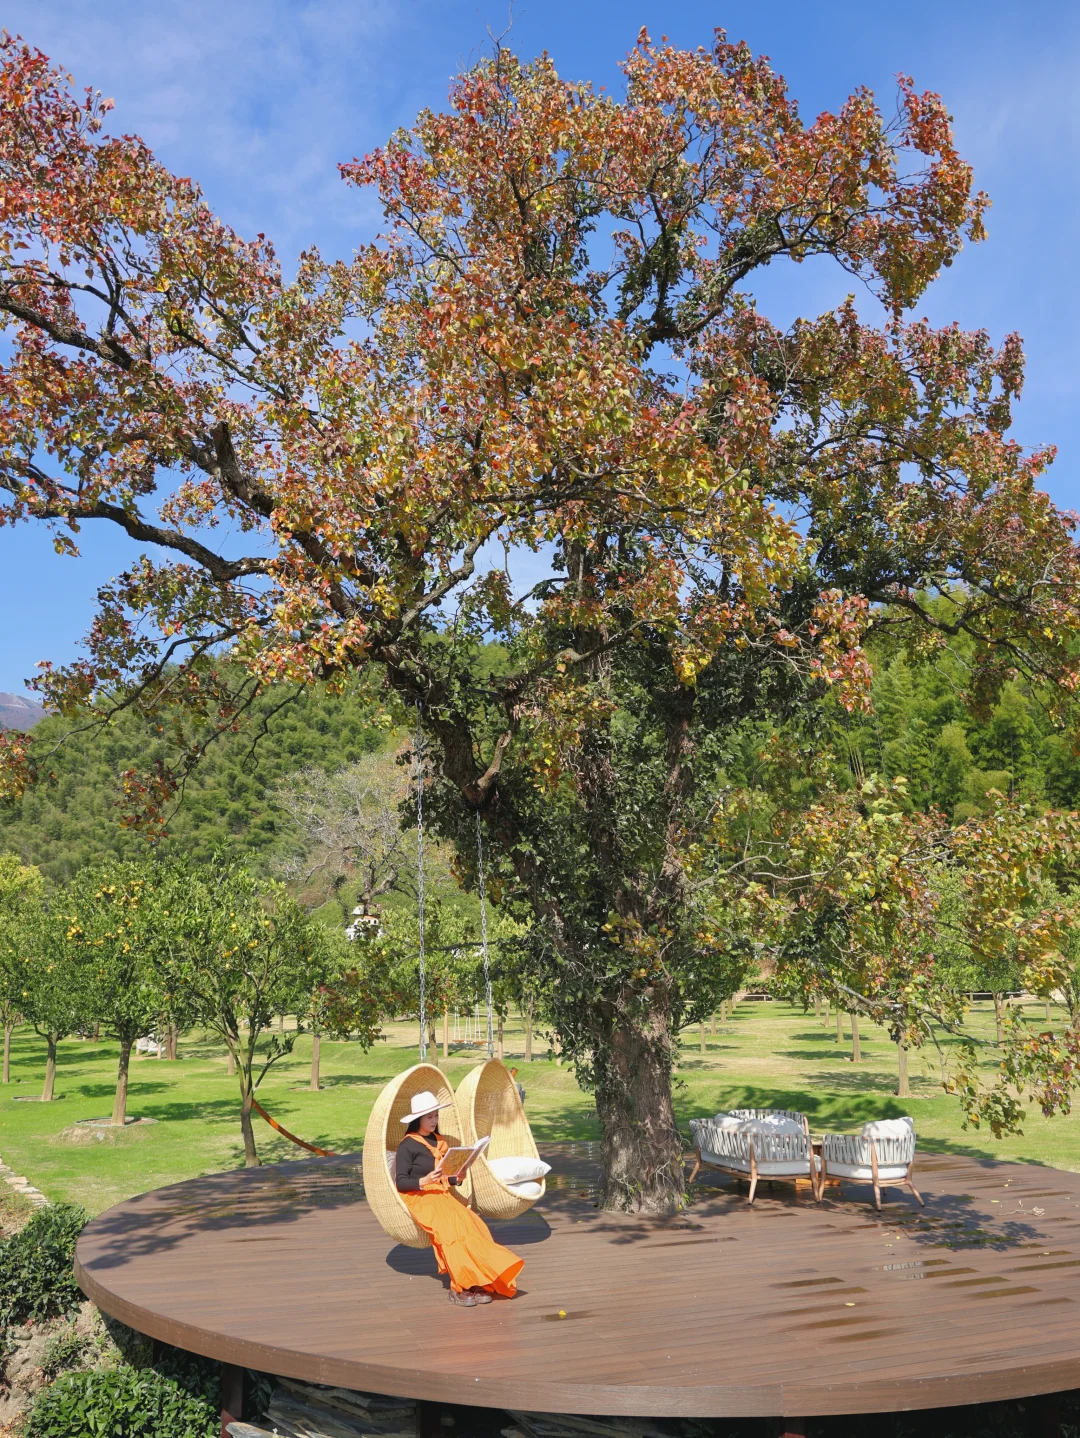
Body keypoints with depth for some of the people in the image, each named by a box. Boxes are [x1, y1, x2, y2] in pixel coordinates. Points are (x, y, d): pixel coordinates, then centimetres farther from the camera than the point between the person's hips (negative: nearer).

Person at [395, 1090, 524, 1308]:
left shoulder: (439, 1142, 18)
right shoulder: (408, 1145, -3)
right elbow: (400, 1182, -9)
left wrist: (456, 1179, 4)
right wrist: (424, 1181, -25)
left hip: (442, 1196, 6)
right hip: (419, 1199, -6)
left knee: (474, 1226, -21)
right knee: (452, 1230, -31)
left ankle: (477, 1284, -23)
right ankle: (460, 1288, -24)